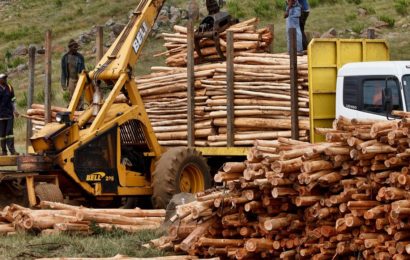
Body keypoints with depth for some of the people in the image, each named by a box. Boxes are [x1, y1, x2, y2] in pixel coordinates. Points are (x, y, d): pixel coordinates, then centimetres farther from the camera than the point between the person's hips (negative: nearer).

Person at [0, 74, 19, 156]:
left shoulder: (9, 87, 8)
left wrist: (15, 110, 6)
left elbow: (13, 100, 15)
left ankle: (12, 150, -10)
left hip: (9, 114, 2)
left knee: (9, 131, -5)